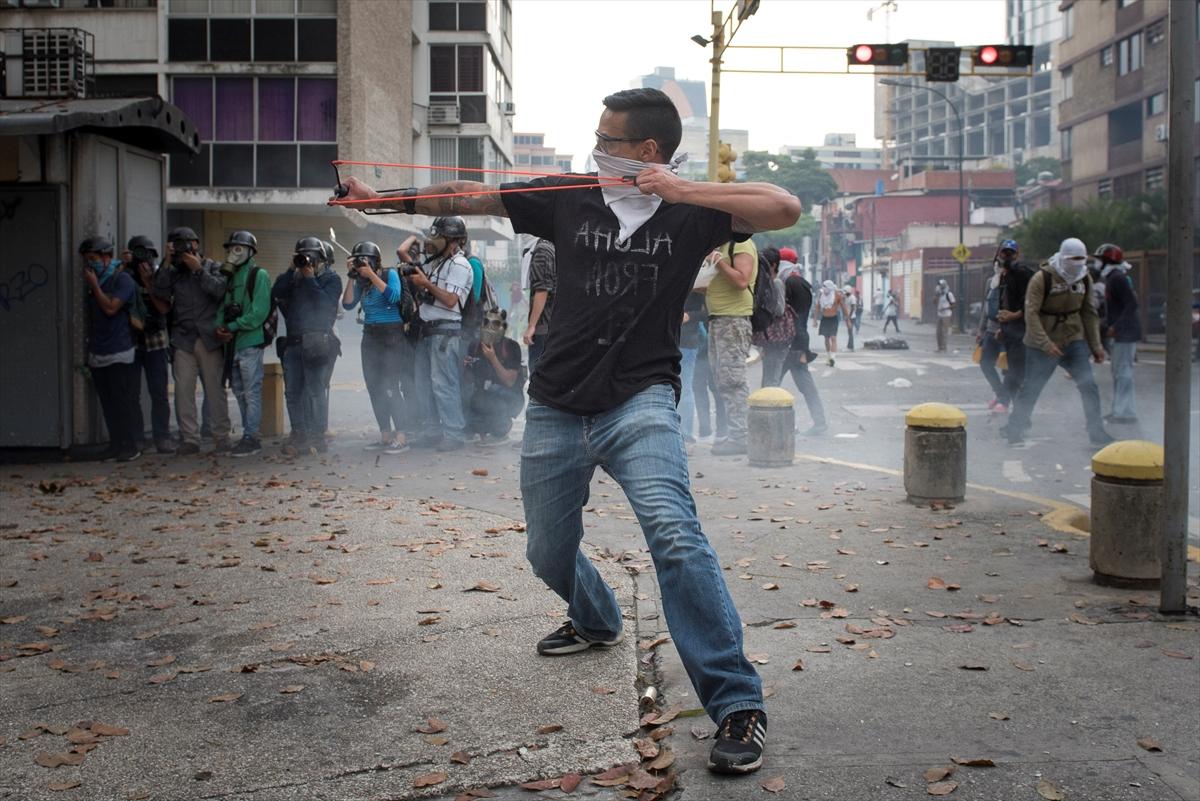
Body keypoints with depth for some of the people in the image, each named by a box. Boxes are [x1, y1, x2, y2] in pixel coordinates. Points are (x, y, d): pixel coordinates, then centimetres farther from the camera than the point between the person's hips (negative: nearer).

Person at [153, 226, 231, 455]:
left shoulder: (214, 268, 7)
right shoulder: (174, 272, 15)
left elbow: (219, 290, -13)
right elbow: (160, 293, -2)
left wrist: (199, 270, -8)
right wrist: (166, 264, -2)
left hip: (209, 339, -3)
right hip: (183, 340, 3)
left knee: (215, 389, 0)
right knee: (183, 390, -3)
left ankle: (221, 438, 8)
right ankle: (189, 439, 3)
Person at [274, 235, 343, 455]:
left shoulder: (331, 278, 3)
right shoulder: (295, 278, 18)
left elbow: (325, 303, -13)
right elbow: (277, 293, 2)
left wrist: (310, 279, -7)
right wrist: (291, 270, -3)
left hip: (318, 343, -6)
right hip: (293, 342, 6)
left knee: (316, 391, -7)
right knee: (293, 391, 4)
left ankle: (318, 437, -3)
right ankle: (298, 435, 10)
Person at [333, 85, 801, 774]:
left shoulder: (691, 212, 0)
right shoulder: (570, 198, 7)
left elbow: (785, 208, -14)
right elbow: (470, 199, 13)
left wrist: (685, 192, -18)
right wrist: (382, 198, 13)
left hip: (640, 402, -4)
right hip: (556, 409, 5)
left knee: (673, 531, -28)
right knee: (550, 555, 16)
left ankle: (738, 705, -21)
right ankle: (597, 622, 52)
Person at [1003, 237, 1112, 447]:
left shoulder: (1084, 279, 2)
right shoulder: (1042, 278, -15)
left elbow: (1089, 313, 10)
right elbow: (1031, 314, -18)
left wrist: (1096, 346, 7)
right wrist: (1046, 344, -25)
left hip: (1074, 341, 4)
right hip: (1042, 345, -4)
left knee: (1089, 386, -6)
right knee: (1031, 388, 4)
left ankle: (1097, 433, 3)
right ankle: (1015, 430, 20)